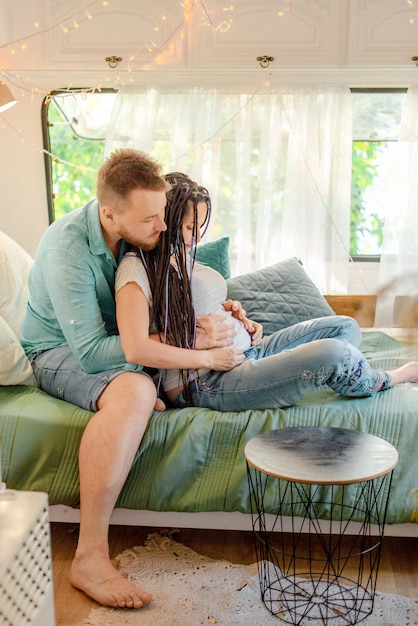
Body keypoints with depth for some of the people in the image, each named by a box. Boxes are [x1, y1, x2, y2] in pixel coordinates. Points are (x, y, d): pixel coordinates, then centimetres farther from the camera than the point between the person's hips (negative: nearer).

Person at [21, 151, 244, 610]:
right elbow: (91, 351, -34)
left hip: (110, 337, 8)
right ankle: (89, 557, -30)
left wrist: (213, 313, -12)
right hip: (60, 350, -8)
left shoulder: (140, 233, -7)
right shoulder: (69, 247, -29)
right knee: (134, 391, -39)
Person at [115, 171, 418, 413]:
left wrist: (241, 321, 6)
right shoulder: (137, 268, -16)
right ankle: (387, 380, 12)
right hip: (206, 384, -10)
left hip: (245, 352, 11)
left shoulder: (183, 255, 12)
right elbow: (136, 349, -30)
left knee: (344, 327, 6)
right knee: (331, 353, -24)